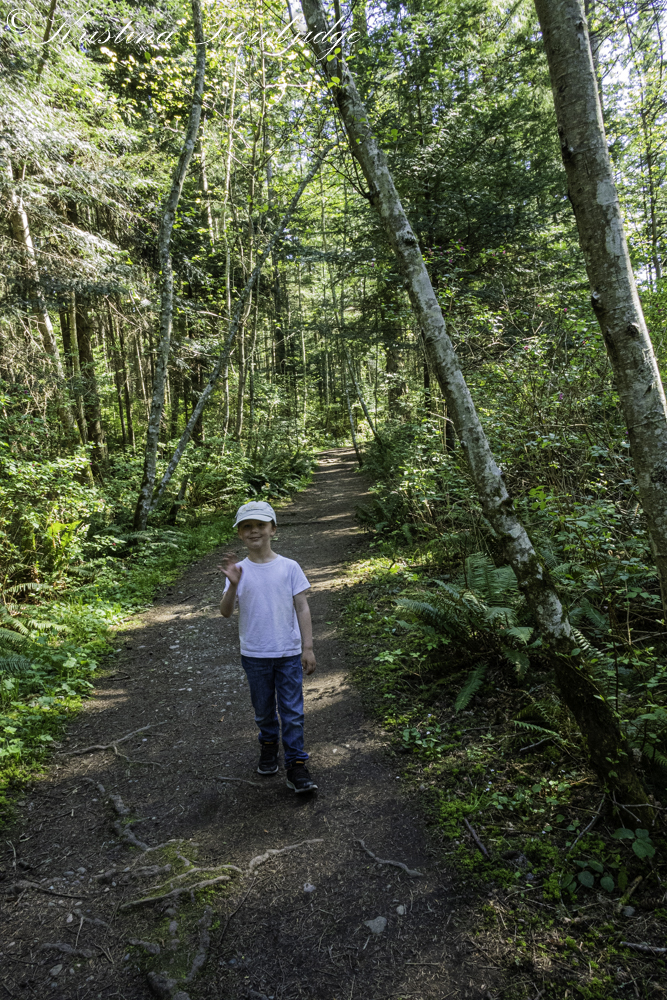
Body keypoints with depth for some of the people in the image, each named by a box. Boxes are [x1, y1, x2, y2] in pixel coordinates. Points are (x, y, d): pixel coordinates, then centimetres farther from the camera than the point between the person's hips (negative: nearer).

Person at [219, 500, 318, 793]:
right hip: (255, 655, 1)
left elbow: (302, 609, -3)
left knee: (293, 712, 2)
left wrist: (308, 647, -6)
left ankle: (296, 767, 13)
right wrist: (233, 584, -28)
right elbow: (226, 612, -11)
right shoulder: (239, 571, -4)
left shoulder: (289, 567, -5)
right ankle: (268, 745, 43)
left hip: (289, 653, -1)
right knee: (264, 709, 18)